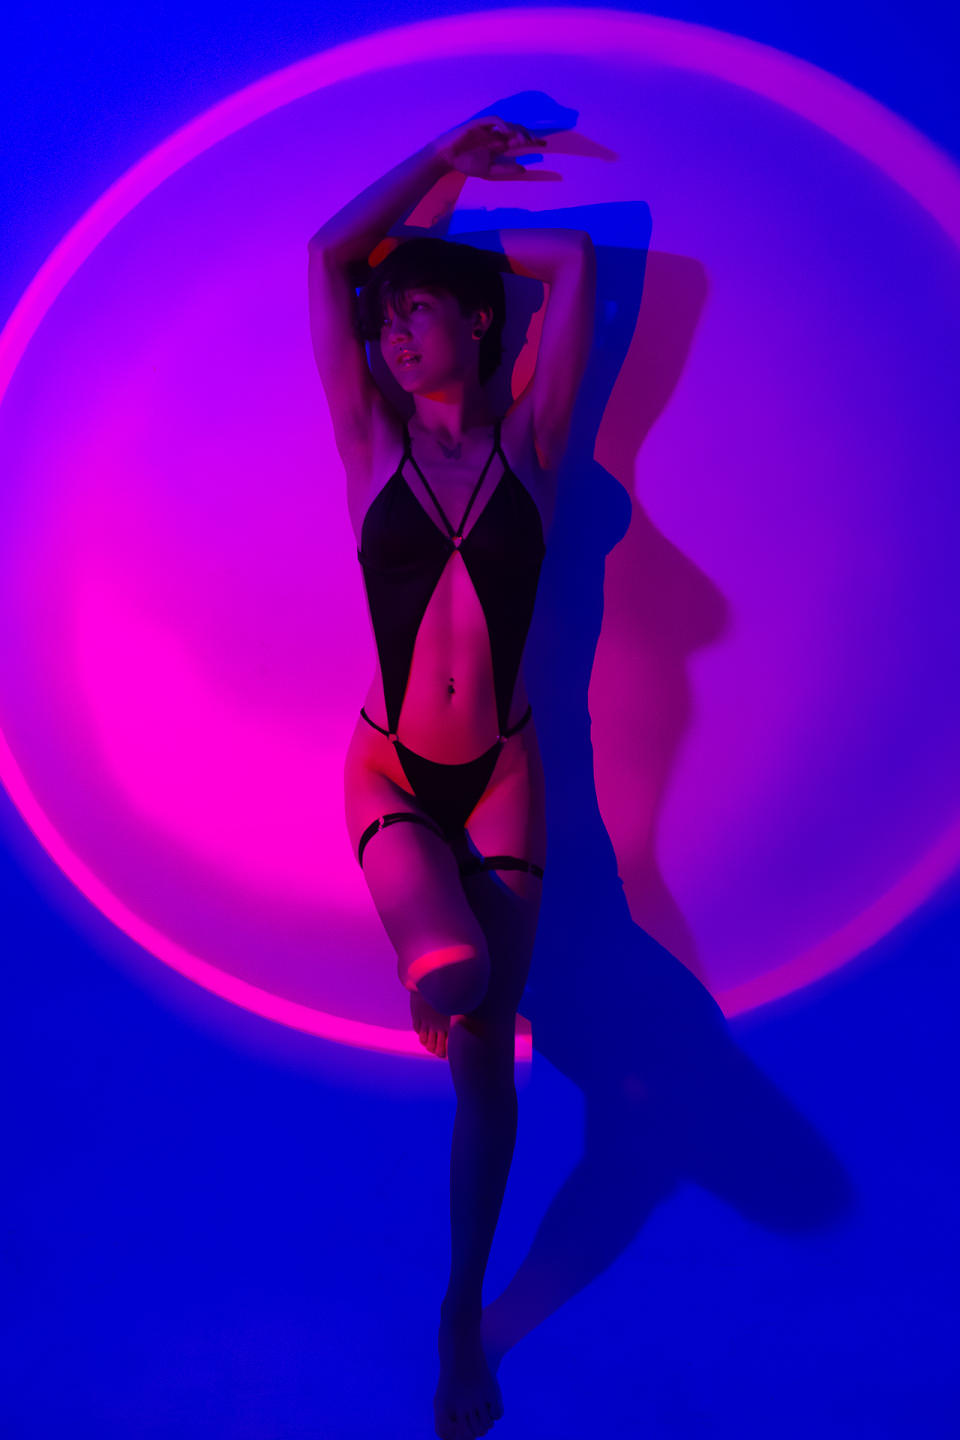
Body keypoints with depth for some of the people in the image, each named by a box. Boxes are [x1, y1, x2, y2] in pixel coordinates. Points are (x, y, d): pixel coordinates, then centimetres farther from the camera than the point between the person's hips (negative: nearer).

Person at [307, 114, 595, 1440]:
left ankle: (462, 1321, 19)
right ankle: (433, 965, 8)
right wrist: (447, 156, 11)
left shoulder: (528, 444, 2)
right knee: (457, 979, -30)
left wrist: (457, 227, 16)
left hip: (503, 772, 1)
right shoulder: (373, 447, 1)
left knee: (485, 1054, 1)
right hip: (393, 771, 0)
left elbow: (575, 259, 5)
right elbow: (327, 255, 2)